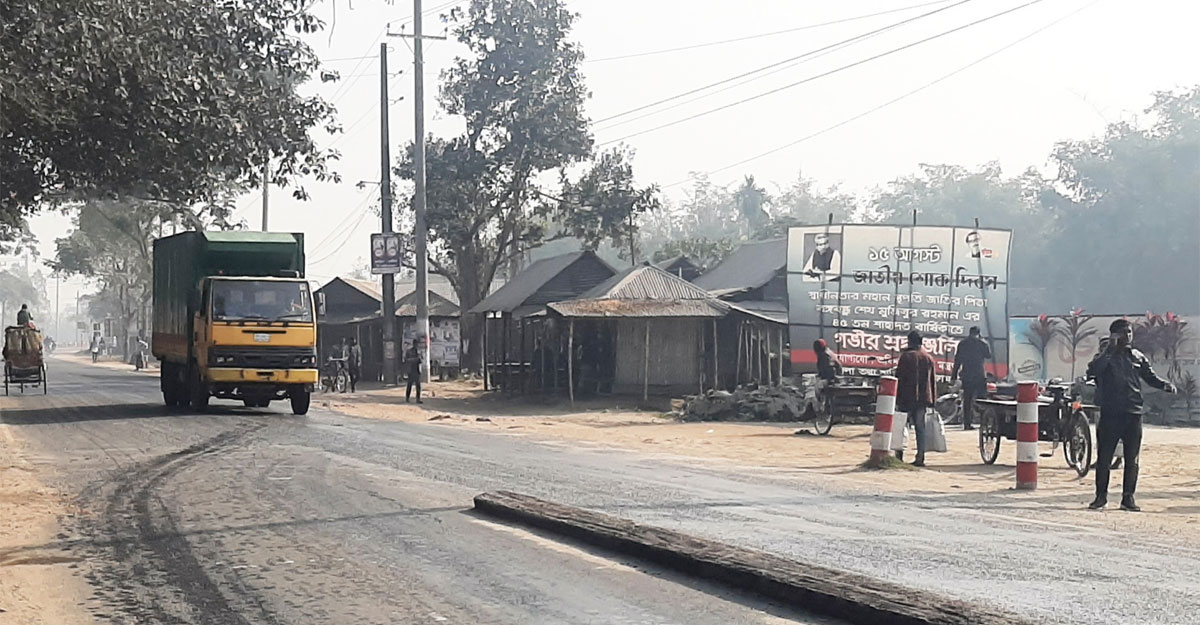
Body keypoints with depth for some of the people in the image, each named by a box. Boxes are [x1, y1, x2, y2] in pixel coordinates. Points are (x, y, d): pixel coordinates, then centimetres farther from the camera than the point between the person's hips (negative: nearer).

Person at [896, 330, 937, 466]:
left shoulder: (906, 356, -5)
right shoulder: (928, 358, 10)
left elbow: (899, 378, -8)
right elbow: (932, 380, 13)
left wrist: (896, 398, -6)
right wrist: (932, 399, 16)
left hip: (907, 398, -4)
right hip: (923, 398, 4)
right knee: (920, 427, 5)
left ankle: (899, 455, 3)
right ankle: (920, 457, -1)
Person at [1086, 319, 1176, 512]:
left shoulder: (1138, 358, 12)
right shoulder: (1106, 357, 0)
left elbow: (1150, 376, 16)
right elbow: (1093, 370, -20)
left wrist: (1165, 385, -4)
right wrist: (1110, 349, -19)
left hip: (1133, 413, 3)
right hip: (1110, 414, -3)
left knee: (1132, 459, 4)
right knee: (1104, 457, 0)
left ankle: (1128, 498, 11)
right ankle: (1101, 496, 10)